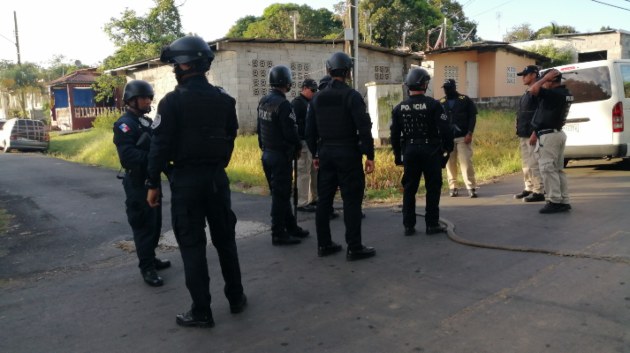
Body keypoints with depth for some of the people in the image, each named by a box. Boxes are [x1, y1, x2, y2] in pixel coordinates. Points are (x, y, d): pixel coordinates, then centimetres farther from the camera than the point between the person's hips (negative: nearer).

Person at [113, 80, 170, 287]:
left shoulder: (147, 122, 14)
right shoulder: (124, 124, -14)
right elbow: (128, 156, -26)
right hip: (137, 183, -9)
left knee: (155, 222, 17)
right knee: (143, 224, -4)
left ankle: (150, 258, 31)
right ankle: (147, 268, 4)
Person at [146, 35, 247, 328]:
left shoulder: (172, 101, -11)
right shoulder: (224, 99, 4)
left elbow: (160, 145, -12)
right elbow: (230, 138, 9)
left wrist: (153, 184, -5)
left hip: (186, 179, -5)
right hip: (217, 177, 5)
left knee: (192, 244, 3)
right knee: (225, 238, 16)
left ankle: (201, 312, 8)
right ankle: (236, 298, 26)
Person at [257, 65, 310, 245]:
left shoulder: (263, 102, 9)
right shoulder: (283, 104, -19)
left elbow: (259, 128, 14)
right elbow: (291, 132, -19)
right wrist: (298, 147, -2)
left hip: (267, 154, 9)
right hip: (281, 155, -9)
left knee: (280, 192, 16)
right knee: (280, 195, -2)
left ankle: (291, 227, 27)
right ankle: (278, 234, 5)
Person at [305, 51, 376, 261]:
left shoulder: (318, 98, 7)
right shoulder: (352, 96, -10)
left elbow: (310, 130, 10)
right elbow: (364, 128, -15)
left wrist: (315, 154, 18)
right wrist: (369, 155, -9)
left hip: (325, 155, 6)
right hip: (348, 155, -6)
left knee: (324, 199, 11)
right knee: (351, 201, -1)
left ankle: (324, 244, 18)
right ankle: (354, 248, 3)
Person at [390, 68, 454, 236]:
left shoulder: (399, 108, 3)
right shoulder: (433, 105, -9)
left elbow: (394, 134, 7)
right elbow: (444, 129, -12)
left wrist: (397, 154, 17)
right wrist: (448, 147, 3)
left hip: (409, 151, 4)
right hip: (430, 151, -3)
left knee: (409, 189, 10)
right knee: (432, 188, 7)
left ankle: (408, 226, 13)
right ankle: (432, 224, 10)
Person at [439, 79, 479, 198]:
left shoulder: (465, 100, 3)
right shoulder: (441, 103, 10)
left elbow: (472, 117, 0)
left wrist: (469, 133, -10)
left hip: (463, 137, -2)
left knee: (466, 162, -6)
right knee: (450, 164, 4)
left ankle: (471, 188, -2)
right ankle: (452, 187, 13)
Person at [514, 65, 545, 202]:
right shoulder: (526, 94, 19)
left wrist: (535, 133, -24)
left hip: (533, 135, -10)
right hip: (524, 136, 10)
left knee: (534, 164, -8)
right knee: (526, 164, 14)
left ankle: (539, 192, -3)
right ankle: (529, 188, 23)